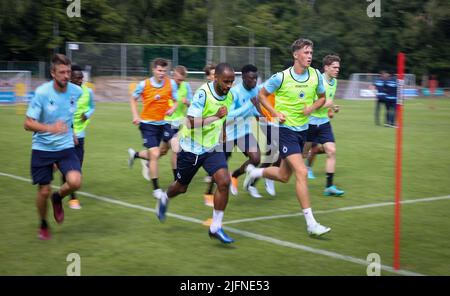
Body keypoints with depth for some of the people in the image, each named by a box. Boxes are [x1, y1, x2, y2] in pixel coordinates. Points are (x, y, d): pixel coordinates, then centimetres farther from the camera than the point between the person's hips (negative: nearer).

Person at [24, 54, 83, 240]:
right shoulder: (42, 92, -17)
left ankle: (58, 198, 14)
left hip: (65, 146, 2)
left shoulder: (76, 91, -6)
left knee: (75, 182, -21)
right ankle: (43, 225, 31)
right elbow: (28, 123, -18)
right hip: (42, 148, -2)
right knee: (44, 191, 2)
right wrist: (50, 128, -33)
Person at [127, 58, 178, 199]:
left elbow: (175, 101, 3)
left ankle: (134, 154, 51)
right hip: (147, 123, -4)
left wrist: (172, 109, -19)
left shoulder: (171, 84, -6)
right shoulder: (144, 84, -11)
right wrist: (135, 115, -8)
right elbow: (133, 99, 4)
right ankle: (156, 188, -2)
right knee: (155, 154, -14)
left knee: (153, 155, 16)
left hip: (161, 124, 4)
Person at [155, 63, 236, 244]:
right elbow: (192, 123, -30)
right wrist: (216, 116, -36)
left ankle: (216, 228, -7)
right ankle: (164, 200, 51)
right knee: (181, 187, 13)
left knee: (224, 181, -18)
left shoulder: (229, 96, -1)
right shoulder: (203, 93, -23)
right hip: (191, 148, -4)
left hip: (213, 148, 4)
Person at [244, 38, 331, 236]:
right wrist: (275, 113, -12)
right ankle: (311, 223, -13)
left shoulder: (316, 75, -1)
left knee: (283, 176, 16)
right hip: (285, 129, -6)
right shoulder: (281, 77, -14)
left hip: (302, 129, 6)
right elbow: (261, 95, 0)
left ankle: (254, 172, 47)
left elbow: (322, 97, 15)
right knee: (301, 172, -17)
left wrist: (312, 107, -6)